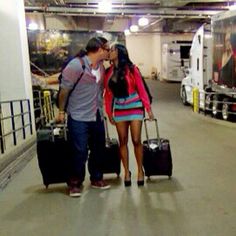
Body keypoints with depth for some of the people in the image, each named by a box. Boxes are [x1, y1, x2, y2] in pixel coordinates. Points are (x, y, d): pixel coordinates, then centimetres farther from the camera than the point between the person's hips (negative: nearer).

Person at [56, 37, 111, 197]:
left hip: (97, 117, 7)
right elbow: (64, 90, -11)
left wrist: (100, 108, 16)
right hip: (79, 118, -7)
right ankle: (75, 183, 17)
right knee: (81, 152, -2)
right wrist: (62, 112, -5)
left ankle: (96, 179, 32)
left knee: (99, 149, 14)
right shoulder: (76, 65, -16)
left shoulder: (101, 67, 6)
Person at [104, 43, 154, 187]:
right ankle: (126, 171, 20)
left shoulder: (131, 69, -6)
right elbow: (108, 94, 8)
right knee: (123, 141, 7)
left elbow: (141, 89, -6)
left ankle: (140, 170, 15)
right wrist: (109, 112, 7)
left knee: (136, 140, -2)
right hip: (119, 110, 3)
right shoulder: (109, 72, 4)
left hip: (135, 108, -3)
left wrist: (148, 108, -8)